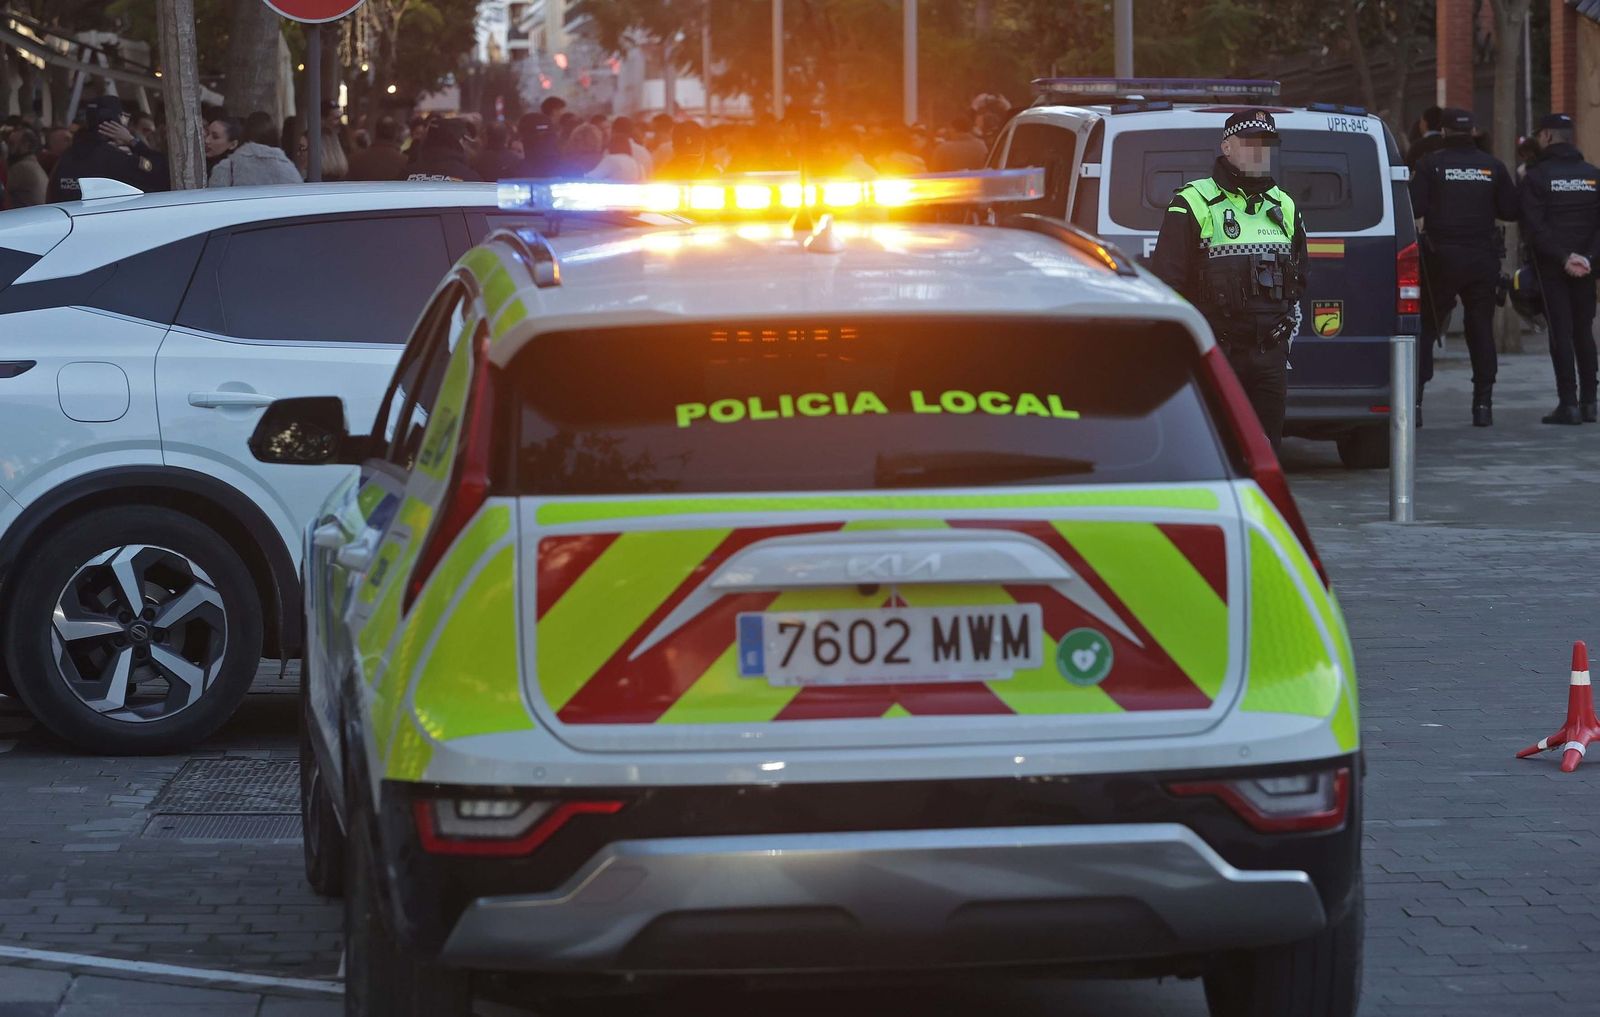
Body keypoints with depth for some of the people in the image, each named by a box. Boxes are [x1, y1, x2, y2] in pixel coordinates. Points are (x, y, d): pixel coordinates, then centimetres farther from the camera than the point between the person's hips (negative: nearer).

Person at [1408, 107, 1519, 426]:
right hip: (1483, 258, 2)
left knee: (1426, 328, 4)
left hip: (1441, 257, -2)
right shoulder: (1492, 167, 5)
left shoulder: (1430, 164, -4)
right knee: (1481, 328, 7)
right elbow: (1511, 210, 5)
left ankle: (1413, 397, -5)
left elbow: (1413, 208, -10)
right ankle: (1483, 404, 4)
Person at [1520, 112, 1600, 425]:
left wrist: (1564, 258, -14)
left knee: (1561, 332, -4)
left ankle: (1568, 403, -8)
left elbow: (1533, 227, -15)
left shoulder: (1537, 176, -6)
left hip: (1551, 267, -4)